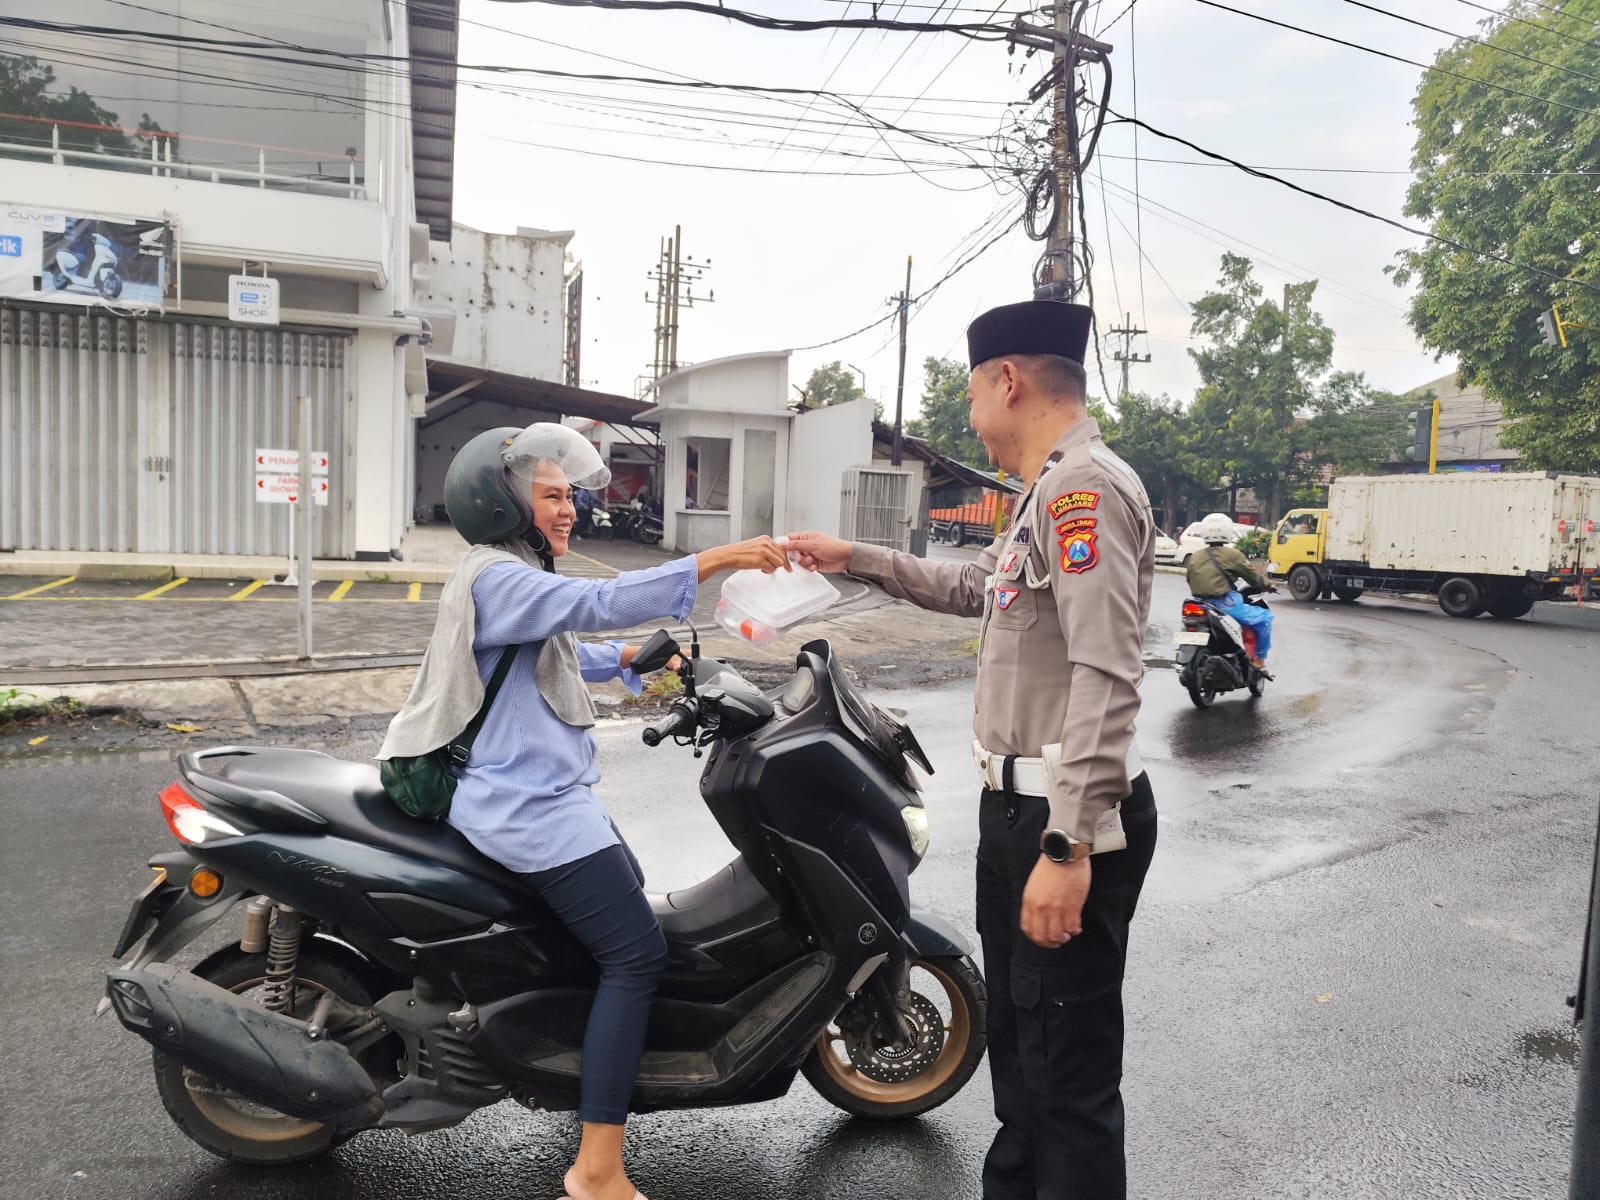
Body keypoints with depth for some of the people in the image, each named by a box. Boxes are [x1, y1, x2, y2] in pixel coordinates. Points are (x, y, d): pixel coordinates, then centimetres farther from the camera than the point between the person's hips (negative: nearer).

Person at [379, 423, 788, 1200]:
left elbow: (561, 655, 29)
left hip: (542, 795, 11)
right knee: (637, 953, -13)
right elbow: (597, 602, -33)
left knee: (627, 888, 27)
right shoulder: (494, 578, -17)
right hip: (530, 809, -11)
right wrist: (714, 560, -36)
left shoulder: (515, 576, 17)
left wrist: (630, 658, 17)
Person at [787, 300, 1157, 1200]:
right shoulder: (1051, 492, 18)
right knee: (1017, 1039, 24)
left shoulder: (1086, 486, -17)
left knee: (1069, 1074, -1)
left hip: (1067, 820, -11)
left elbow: (1106, 679, -26)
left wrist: (1068, 848, -29)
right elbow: (973, 588, 33)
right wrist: (857, 559, 33)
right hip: (1020, 806, 11)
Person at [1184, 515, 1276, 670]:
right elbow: (1253, 576, 1)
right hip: (1226, 605, -6)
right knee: (1264, 617, 7)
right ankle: (1259, 659, 6)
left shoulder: (1194, 558, 8)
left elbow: (1190, 581, 16)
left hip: (1202, 606, 7)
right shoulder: (1232, 555, -7)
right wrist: (1268, 585, 18)